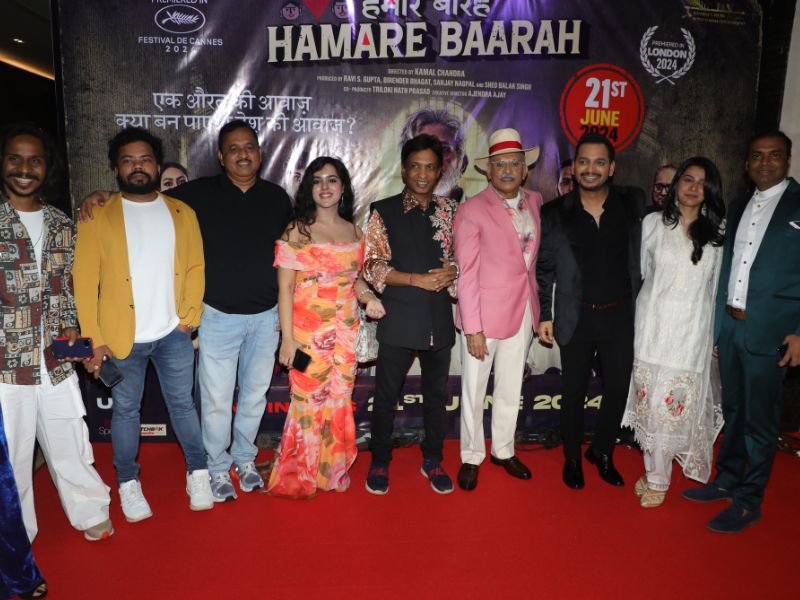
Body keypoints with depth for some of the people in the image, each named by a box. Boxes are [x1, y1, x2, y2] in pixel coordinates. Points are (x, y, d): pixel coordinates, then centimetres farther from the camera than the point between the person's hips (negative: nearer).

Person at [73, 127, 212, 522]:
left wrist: (190, 317, -5)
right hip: (122, 337, -1)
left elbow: (195, 267, 6)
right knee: (126, 409, 13)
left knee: (182, 403, 12)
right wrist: (94, 340, -10)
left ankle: (198, 472, 28)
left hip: (173, 334, 1)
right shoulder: (98, 216, -2)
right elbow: (85, 281, -5)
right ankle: (128, 482, 30)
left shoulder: (182, 213, 5)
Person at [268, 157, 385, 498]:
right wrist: (287, 337, -13)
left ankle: (331, 471, 30)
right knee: (308, 401, 2)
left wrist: (368, 296, -2)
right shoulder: (297, 230, -5)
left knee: (338, 402, 11)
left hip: (345, 332, 5)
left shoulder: (354, 232, 9)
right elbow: (285, 287, -8)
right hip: (308, 331, -4)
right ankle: (297, 478, 22)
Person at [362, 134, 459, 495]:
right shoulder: (384, 211, -1)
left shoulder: (449, 212, 8)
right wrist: (418, 280, -15)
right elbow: (372, 267, -7)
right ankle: (379, 462, 27)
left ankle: (433, 461, 33)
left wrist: (452, 271, -11)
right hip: (399, 320, -3)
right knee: (386, 396, 8)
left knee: (436, 394, 14)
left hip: (439, 319, 3)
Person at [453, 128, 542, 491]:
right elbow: (467, 275, -13)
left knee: (511, 388, 17)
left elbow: (533, 256, 14)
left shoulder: (534, 202, 6)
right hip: (484, 314, -5)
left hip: (523, 312, 5)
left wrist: (538, 310, 5)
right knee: (473, 390, 8)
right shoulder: (471, 211, -11)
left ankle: (503, 450, 36)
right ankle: (471, 457, 27)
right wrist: (473, 328, -15)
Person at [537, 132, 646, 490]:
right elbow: (544, 269, 1)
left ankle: (602, 453, 35)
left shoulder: (633, 204, -1)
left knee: (618, 389, 11)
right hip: (576, 318, -1)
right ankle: (572, 458, 33)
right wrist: (544, 316, -1)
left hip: (621, 315, 2)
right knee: (574, 392, 12)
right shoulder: (555, 213, -4)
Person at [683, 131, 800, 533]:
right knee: (733, 411, 18)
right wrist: (716, 324, 9)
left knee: (760, 420, 5)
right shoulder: (738, 207, 12)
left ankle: (748, 501, 19)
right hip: (729, 326, 5)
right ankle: (726, 480, 34)